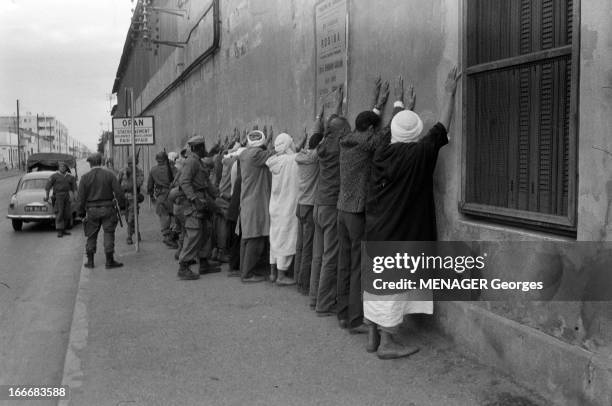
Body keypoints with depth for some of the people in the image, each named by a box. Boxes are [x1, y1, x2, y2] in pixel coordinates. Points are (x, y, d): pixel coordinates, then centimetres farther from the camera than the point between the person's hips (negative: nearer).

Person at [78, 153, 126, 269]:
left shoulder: (85, 177, -2)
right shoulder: (109, 175, -2)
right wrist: (122, 205, 1)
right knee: (108, 234, 2)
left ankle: (90, 261, 16)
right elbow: (118, 192, -6)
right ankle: (110, 261, 0)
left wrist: (81, 212, 4)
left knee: (91, 236, 11)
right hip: (107, 209, -1)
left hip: (92, 210, 1)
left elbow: (81, 197, -2)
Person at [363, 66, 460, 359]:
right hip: (398, 235, -6)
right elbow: (441, 129, -5)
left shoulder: (383, 151, 2)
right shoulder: (417, 154, -14)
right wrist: (449, 94, 6)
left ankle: (373, 336, 24)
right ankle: (387, 342, 9)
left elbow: (392, 130, 22)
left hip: (375, 230, 7)